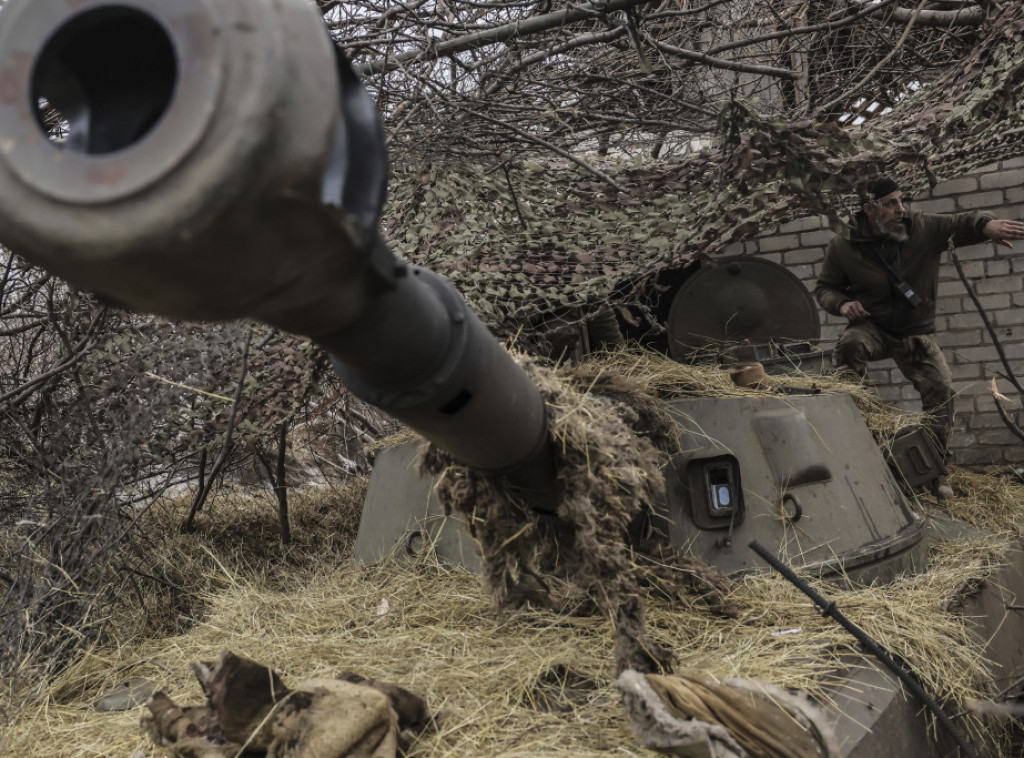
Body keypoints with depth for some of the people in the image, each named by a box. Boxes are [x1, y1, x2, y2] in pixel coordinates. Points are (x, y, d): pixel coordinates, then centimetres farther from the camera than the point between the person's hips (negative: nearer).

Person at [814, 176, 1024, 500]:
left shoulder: (925, 228, -9)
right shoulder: (843, 248, -10)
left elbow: (962, 223, -19)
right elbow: (824, 288, 0)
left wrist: (987, 224, -45)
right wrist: (841, 304, -23)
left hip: (917, 334, 2)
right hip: (872, 328, -2)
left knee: (942, 389, -10)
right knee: (849, 345, -36)